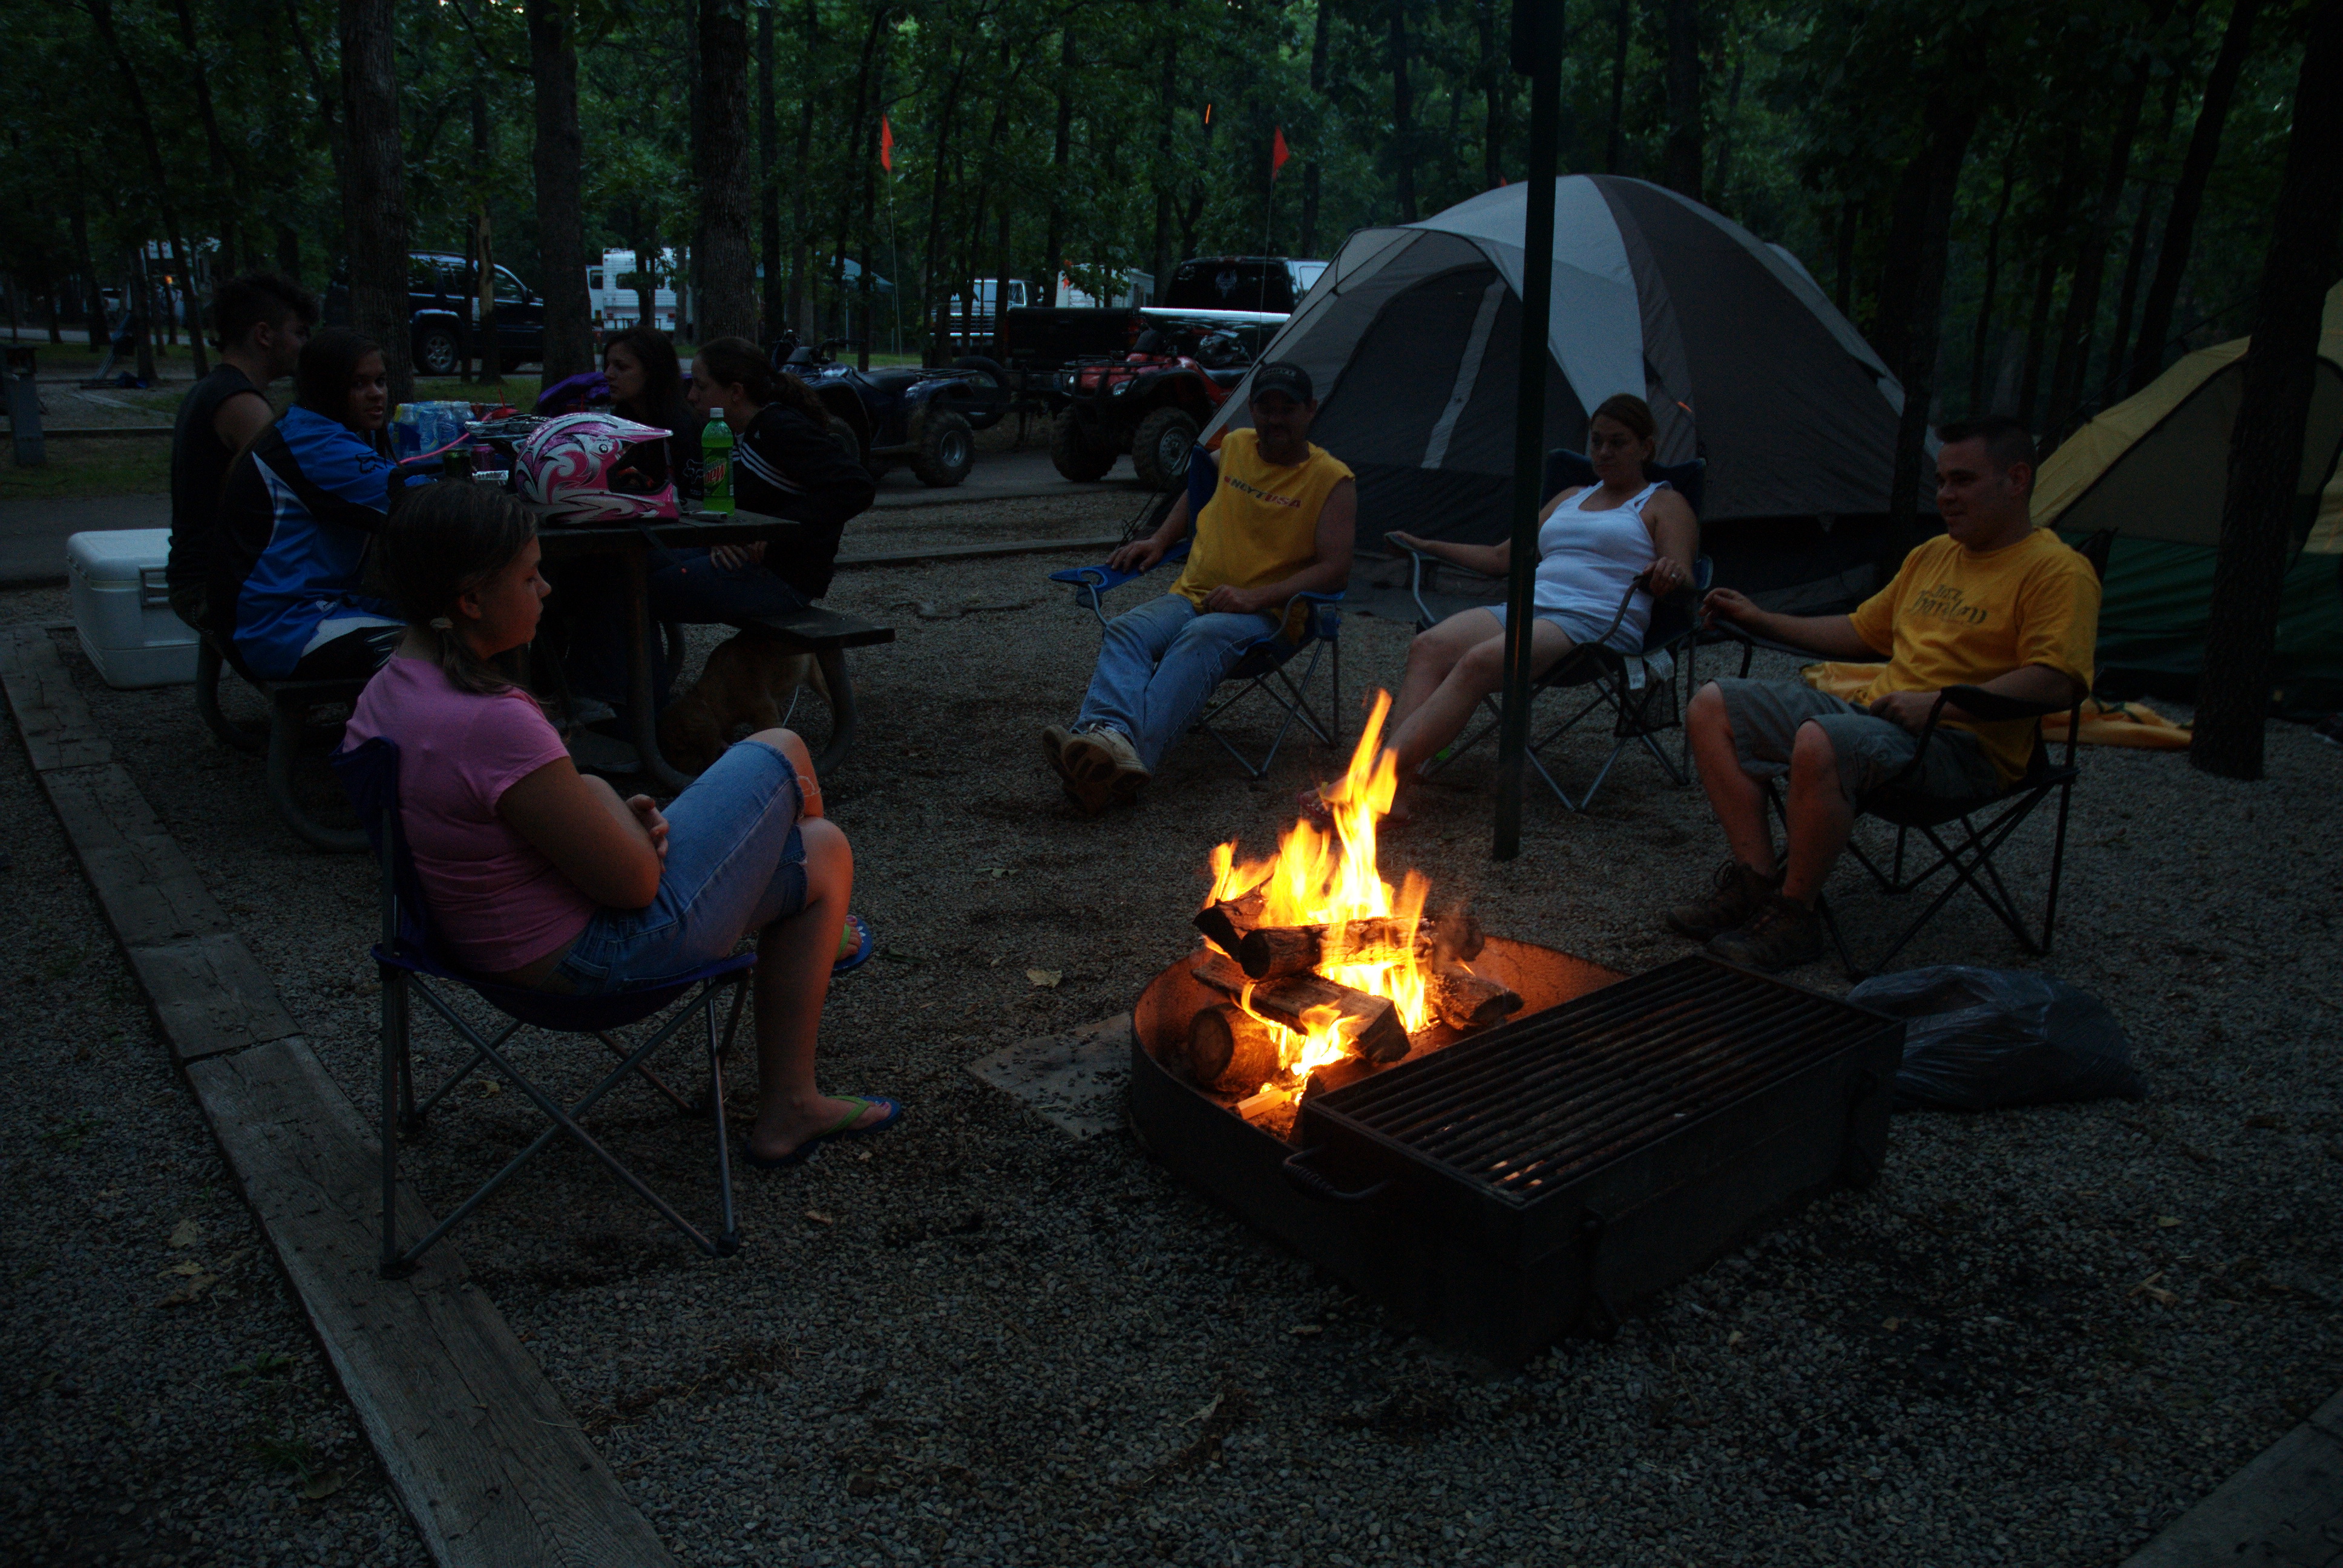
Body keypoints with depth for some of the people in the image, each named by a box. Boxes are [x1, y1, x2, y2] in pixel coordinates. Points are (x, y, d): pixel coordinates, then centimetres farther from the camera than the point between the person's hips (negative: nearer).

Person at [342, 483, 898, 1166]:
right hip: (604, 952, -10)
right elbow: (634, 882, -26)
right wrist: (600, 795, -6)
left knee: (823, 848, 20)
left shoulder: (383, 697, -1)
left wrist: (616, 816, -4)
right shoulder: (494, 724, -33)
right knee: (780, 755, 7)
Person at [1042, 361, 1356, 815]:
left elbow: (1334, 569, -7)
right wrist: (1160, 540, 20)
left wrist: (1256, 597, -18)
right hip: (1192, 595, 5)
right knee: (1128, 629, -29)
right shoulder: (1234, 446, 17)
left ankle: (1135, 747, -63)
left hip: (1264, 613, -5)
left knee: (1202, 639, -40)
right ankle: (1108, 734, -59)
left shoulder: (1333, 480, 1)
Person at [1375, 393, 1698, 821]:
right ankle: (1396, 787, -41)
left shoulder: (1663, 504, 14)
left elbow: (1682, 580, -1)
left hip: (1596, 622, -6)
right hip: (1529, 607, 6)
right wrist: (1428, 546, 28)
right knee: (1429, 646, -25)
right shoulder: (1570, 498, 32)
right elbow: (1502, 557, 34)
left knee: (1479, 662, -35)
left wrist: (1670, 576, -26)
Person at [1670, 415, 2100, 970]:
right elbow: (1862, 632, 30)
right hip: (1871, 712, 9)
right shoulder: (1933, 555, 21)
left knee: (1818, 744, -39)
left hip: (1961, 744, -9)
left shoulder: (2058, 571, -5)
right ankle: (1755, 879, -10)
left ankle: (1791, 915, -20)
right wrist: (1761, 620, 25)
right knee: (1712, 707, -2)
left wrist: (1940, 704, -24)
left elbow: (2057, 681, -18)